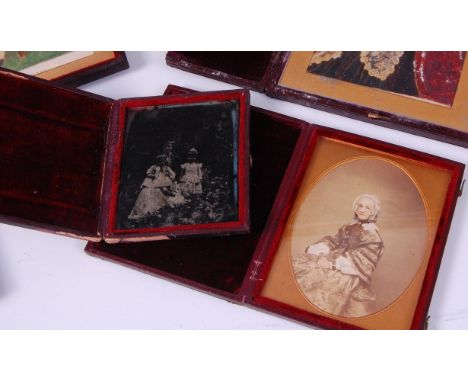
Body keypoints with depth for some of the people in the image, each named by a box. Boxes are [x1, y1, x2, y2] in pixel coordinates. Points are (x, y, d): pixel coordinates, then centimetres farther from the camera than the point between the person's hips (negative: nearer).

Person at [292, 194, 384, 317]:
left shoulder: (373, 235, 0)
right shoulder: (348, 228, 21)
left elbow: (359, 259, -12)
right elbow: (332, 241, 13)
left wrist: (333, 263, -21)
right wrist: (321, 253, -10)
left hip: (348, 272, -7)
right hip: (333, 262, 7)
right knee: (297, 265, -15)